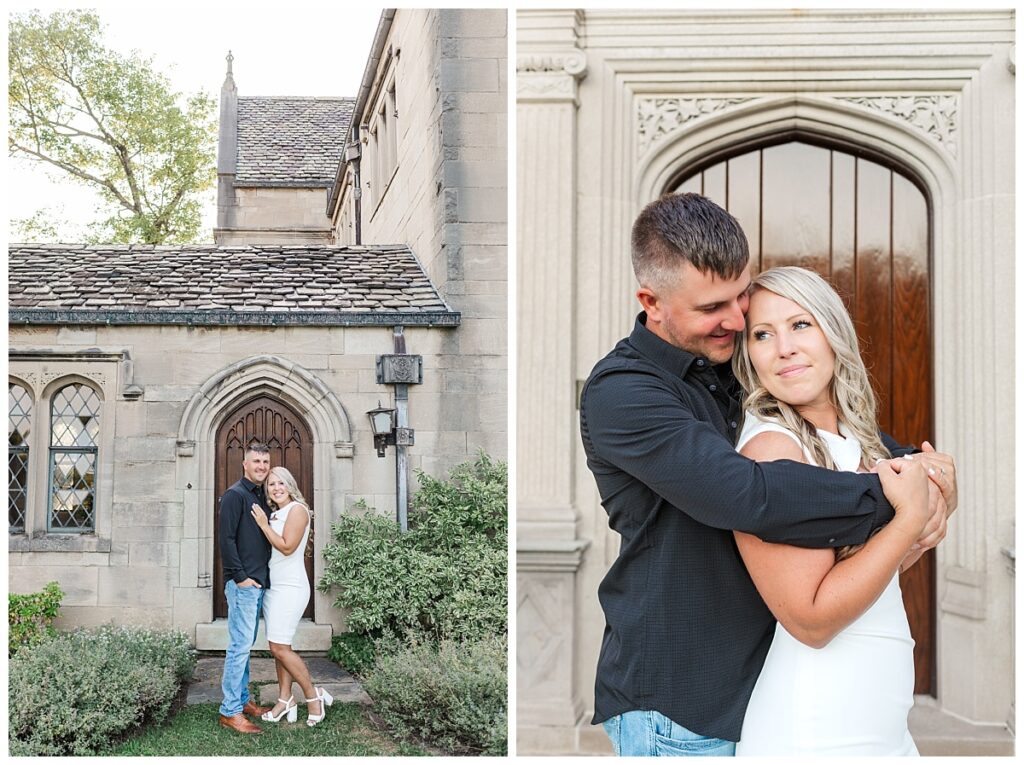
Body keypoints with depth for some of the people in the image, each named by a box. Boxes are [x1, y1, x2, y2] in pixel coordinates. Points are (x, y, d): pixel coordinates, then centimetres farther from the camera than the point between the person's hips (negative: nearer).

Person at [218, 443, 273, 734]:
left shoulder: (261, 496, 16)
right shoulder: (235, 494, -9)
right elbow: (226, 538, -15)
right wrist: (240, 576, -16)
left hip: (258, 582, 9)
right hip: (242, 583, -9)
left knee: (246, 644, 15)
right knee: (240, 645, -8)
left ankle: (242, 699, 23)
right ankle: (230, 711, -3)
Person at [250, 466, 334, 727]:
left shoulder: (297, 509, -10)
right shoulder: (275, 513, 14)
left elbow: (287, 547, -17)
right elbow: (271, 548, 15)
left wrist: (264, 525, -12)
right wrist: (265, 523, 4)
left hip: (289, 588, -8)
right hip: (273, 587, 8)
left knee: (279, 647, -9)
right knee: (279, 647, 8)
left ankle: (314, 696, 2)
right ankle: (285, 700, 15)